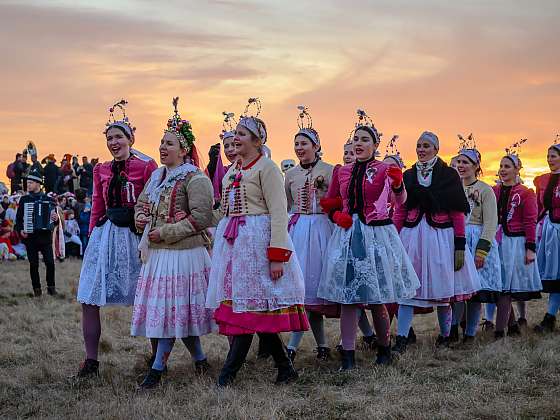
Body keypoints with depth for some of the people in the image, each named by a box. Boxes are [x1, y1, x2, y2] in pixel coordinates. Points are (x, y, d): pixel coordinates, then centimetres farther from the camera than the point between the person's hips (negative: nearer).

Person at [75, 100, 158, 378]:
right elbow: (97, 208, 16)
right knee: (88, 300, -1)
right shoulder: (101, 171, 12)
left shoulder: (146, 167, -3)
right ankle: (90, 361, 7)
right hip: (105, 236, 5)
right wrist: (92, 236, 9)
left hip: (134, 235, -4)